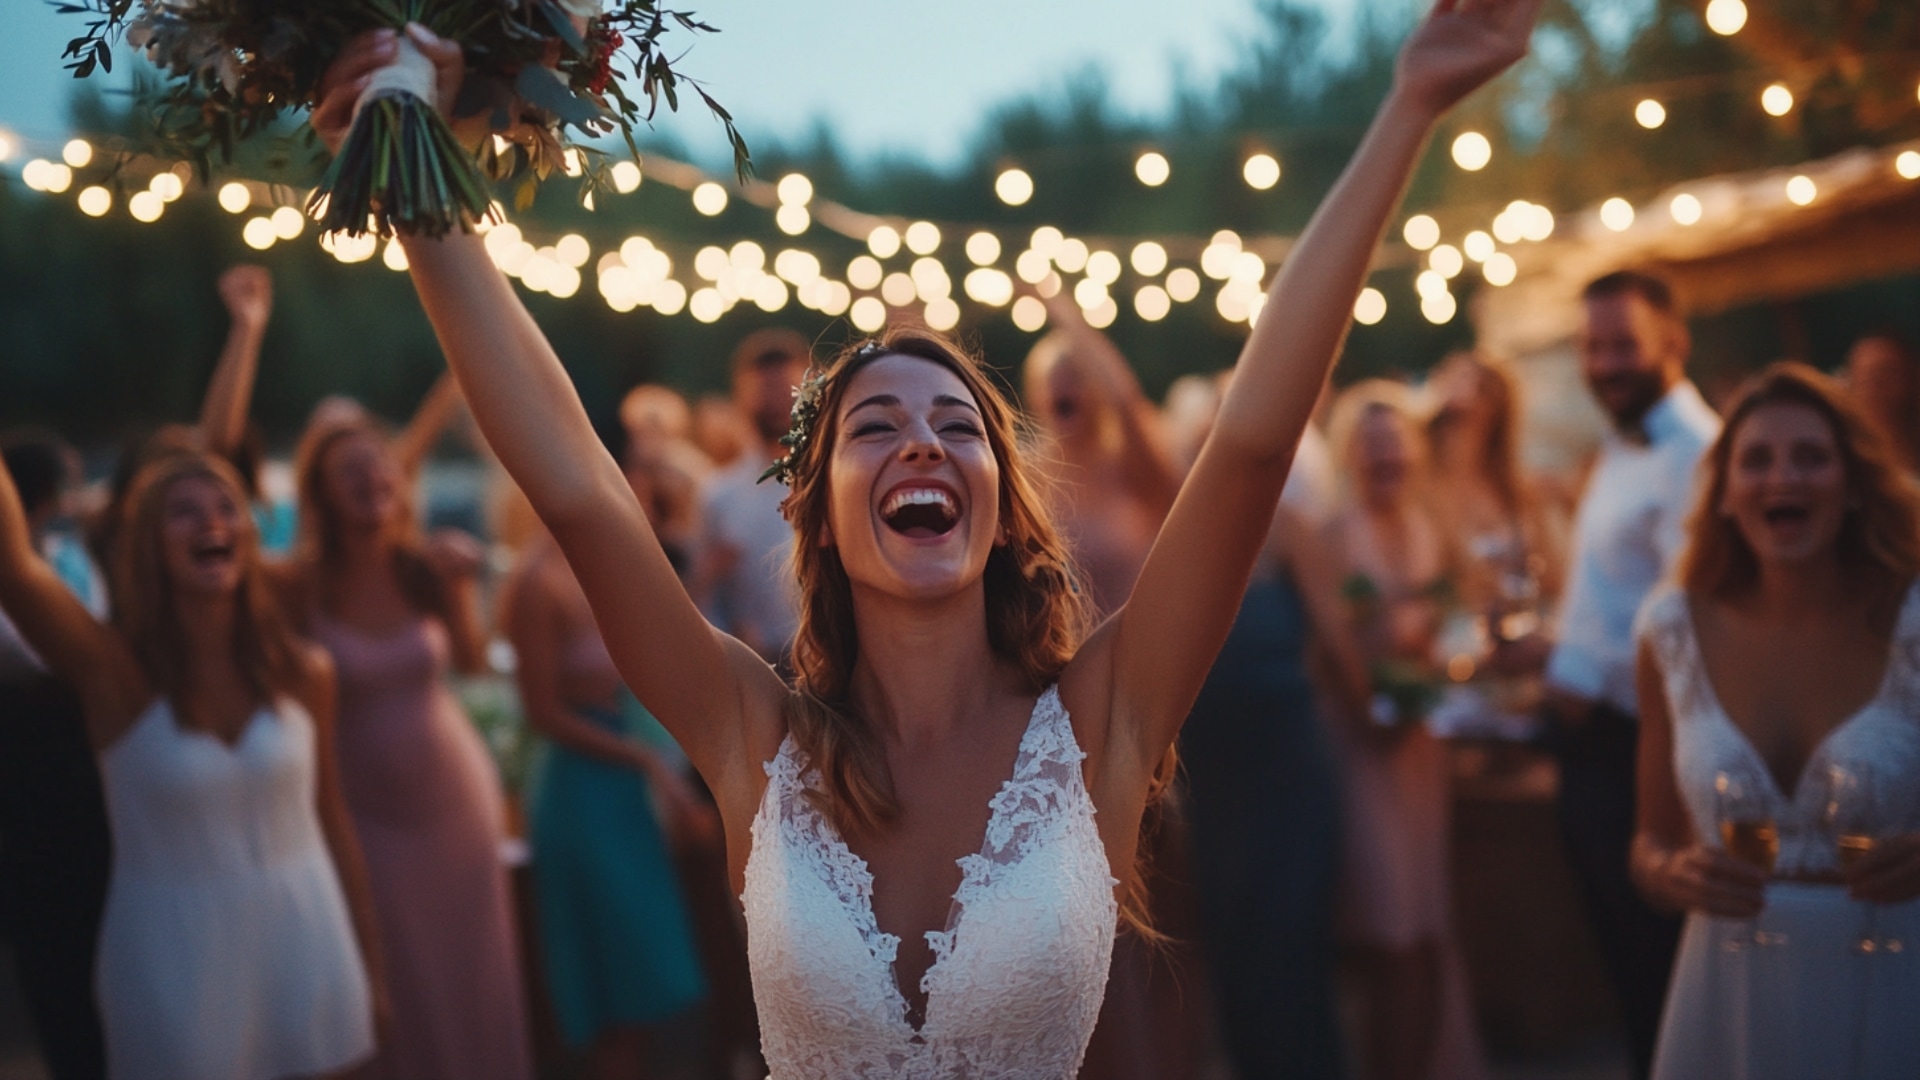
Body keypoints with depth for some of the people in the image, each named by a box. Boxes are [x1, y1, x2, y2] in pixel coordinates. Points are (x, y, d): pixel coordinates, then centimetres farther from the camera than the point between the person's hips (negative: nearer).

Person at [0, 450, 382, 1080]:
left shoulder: (301, 674, 0)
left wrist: (369, 964, 10)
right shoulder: (114, 674, -9)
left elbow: (332, 821, 7)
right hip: (174, 952, -2)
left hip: (304, 940, 2)